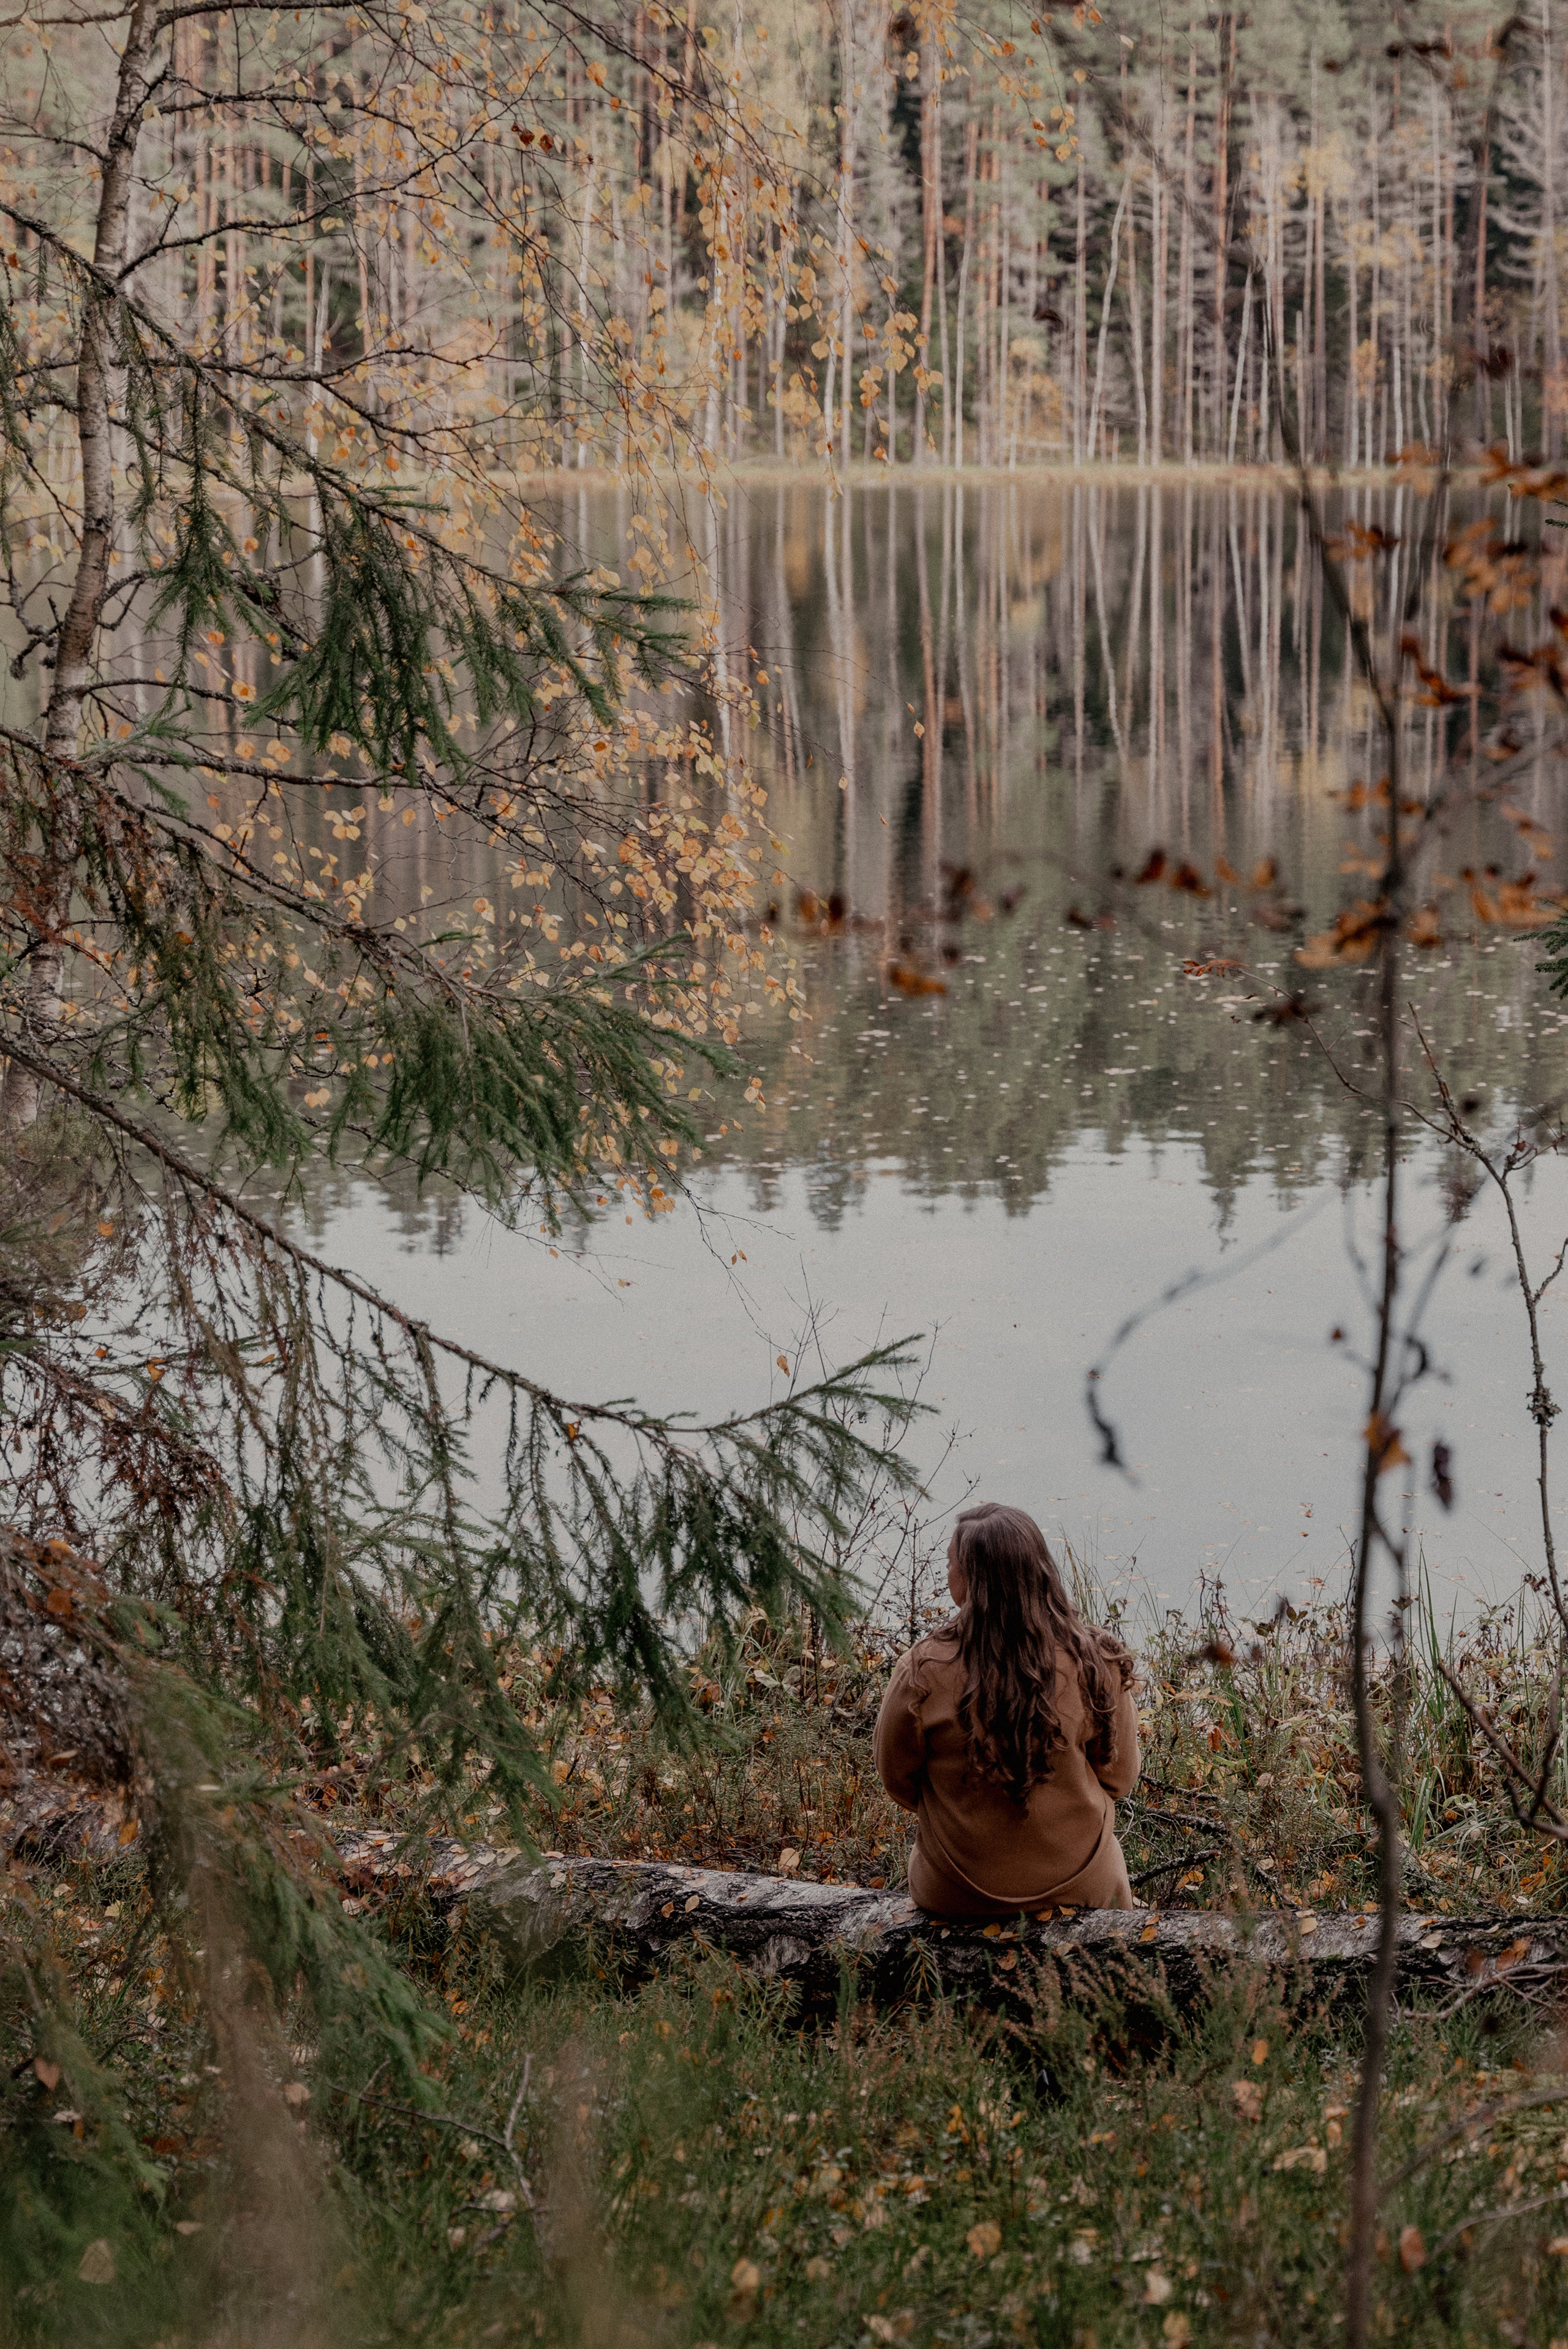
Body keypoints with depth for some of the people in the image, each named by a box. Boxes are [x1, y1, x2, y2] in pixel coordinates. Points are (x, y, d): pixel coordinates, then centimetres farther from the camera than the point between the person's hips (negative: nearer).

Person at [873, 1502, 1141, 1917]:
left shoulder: (922, 1675, -23)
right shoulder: (1096, 1663, -19)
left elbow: (898, 1782, -6)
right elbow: (1119, 1779, -5)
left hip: (958, 1895, -1)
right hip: (1079, 1884, 1)